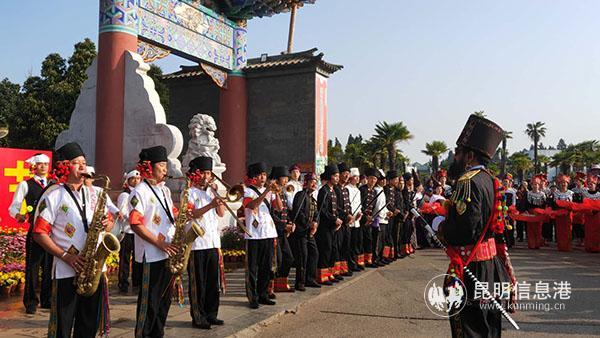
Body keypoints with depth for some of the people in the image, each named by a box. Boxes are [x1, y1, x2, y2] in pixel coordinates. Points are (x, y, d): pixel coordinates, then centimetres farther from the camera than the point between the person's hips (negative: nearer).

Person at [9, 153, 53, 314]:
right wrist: (18, 215, -21)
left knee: (50, 266, 8)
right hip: (35, 230, -3)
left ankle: (47, 300, 20)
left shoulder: (54, 184, 14)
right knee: (32, 266, 1)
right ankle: (31, 302, 13)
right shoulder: (25, 185, 4)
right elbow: (13, 207, -1)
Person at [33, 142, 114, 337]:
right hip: (66, 271, -5)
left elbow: (109, 223, 18)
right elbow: (39, 234, -8)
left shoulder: (94, 194, 12)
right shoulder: (53, 196, -4)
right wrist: (66, 256, -17)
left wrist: (107, 223, -7)